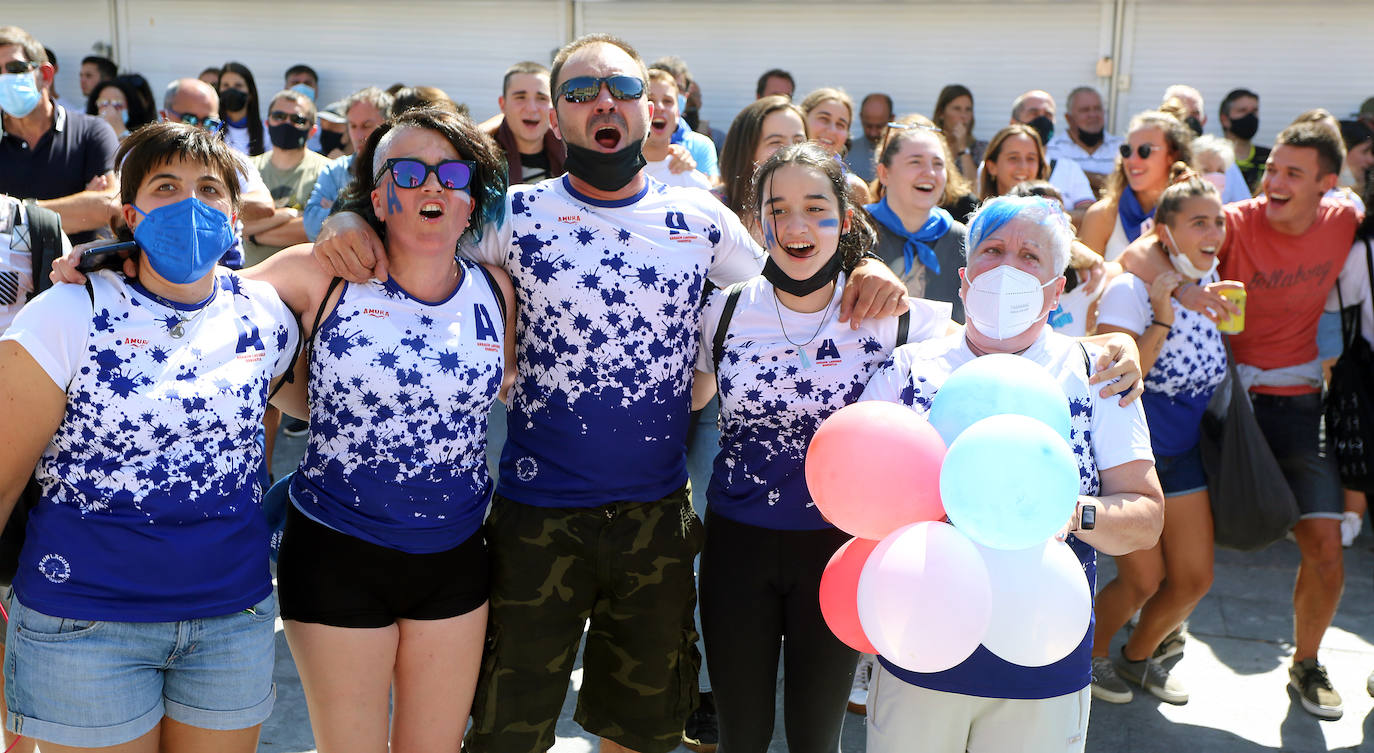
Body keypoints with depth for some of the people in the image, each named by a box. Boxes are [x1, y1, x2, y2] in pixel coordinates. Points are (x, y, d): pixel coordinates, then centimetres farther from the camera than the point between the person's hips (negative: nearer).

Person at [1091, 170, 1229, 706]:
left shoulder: (1210, 281, 2)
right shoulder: (1130, 290, -18)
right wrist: (1162, 320, -28)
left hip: (1183, 454, 7)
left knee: (1194, 578, 7)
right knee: (1144, 579, -2)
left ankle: (1139, 655, 33)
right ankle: (1090, 655, 26)